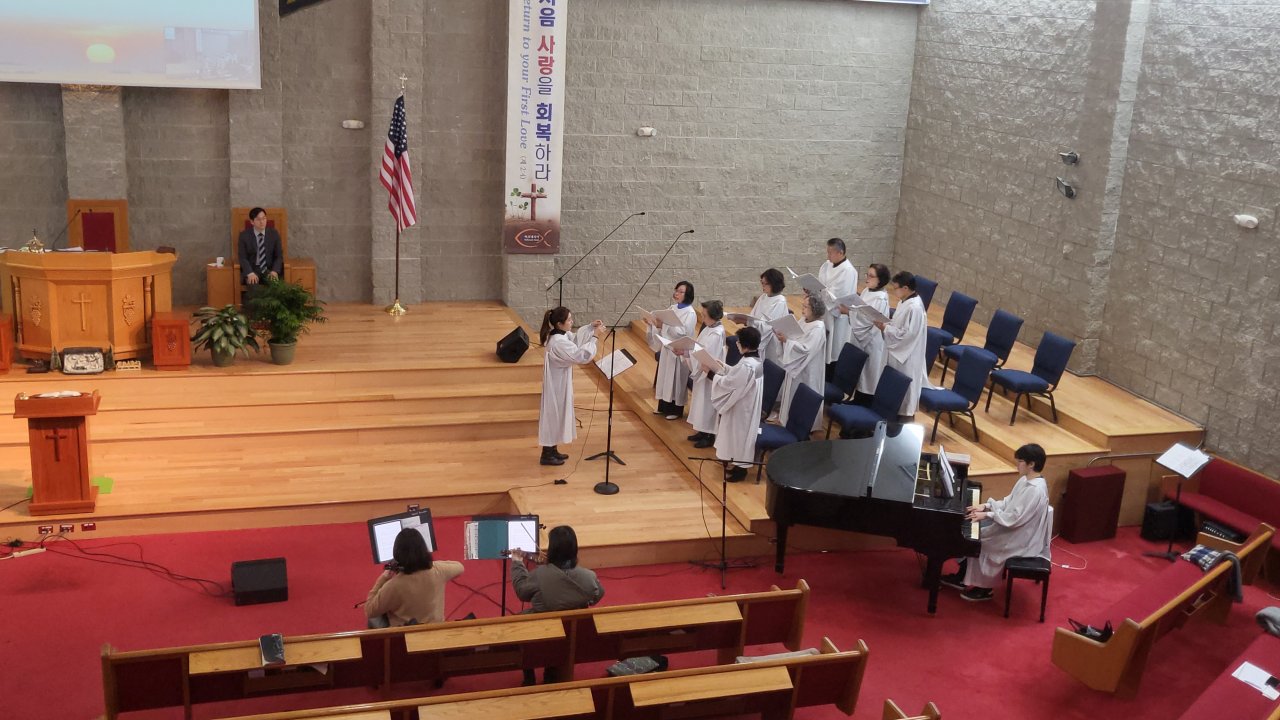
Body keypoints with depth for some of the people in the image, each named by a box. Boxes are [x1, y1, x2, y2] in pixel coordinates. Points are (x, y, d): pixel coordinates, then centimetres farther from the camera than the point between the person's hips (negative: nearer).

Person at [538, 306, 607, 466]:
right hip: (557, 384, -10)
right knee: (553, 415, 1)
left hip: (560, 382, 10)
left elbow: (575, 338, 17)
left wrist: (590, 327, 3)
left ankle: (552, 450, 31)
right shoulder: (559, 343, -30)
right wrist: (595, 337, -27)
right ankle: (547, 455, 12)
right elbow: (581, 356, -30)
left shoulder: (559, 335, 0)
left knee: (558, 414, 19)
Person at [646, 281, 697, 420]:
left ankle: (676, 410, 14)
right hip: (666, 348, 8)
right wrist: (654, 324, -2)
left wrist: (665, 324, -30)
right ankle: (664, 407, 27)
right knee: (665, 378, 15)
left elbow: (684, 333, -24)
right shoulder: (673, 308, 8)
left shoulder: (690, 313, -15)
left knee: (676, 380, 2)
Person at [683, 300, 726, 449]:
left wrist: (686, 352, -28)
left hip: (709, 374, -10)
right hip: (702, 372, 10)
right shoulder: (709, 328, 5)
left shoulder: (716, 334, -25)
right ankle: (703, 431, 31)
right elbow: (699, 348, 12)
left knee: (707, 404, 2)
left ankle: (710, 436, 13)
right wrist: (685, 350, -2)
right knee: (702, 402, 19)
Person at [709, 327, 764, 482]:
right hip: (746, 405, 10)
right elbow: (734, 374, 9)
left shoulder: (746, 365, -32)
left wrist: (712, 372, -10)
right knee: (741, 436, 22)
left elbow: (728, 383, -23)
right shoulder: (755, 359, -1)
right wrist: (717, 367, 4)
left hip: (741, 408, -10)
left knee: (739, 436, 7)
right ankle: (739, 465, 36)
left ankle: (740, 470, 22)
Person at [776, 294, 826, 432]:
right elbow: (796, 340, 12)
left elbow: (805, 349, -29)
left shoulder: (818, 329, -23)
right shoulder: (805, 322, 4)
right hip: (798, 368, 9)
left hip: (807, 371, -9)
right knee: (795, 396, 18)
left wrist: (786, 340, -27)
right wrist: (785, 337, -7)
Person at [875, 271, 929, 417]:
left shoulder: (914, 308, -27)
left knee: (904, 387, 5)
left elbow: (906, 334, -27)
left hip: (906, 356, -10)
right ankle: (895, 410, 34)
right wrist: (886, 323, -3)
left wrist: (885, 328, -21)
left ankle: (905, 415, 19)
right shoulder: (904, 301, 4)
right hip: (898, 351, 10)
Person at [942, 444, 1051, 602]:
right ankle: (962, 577, 14)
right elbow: (1009, 503, 13)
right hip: (1013, 527, 10)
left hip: (1023, 539, -10)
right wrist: (986, 506, 0)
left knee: (983, 544, -14)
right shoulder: (1025, 480, 3)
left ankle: (984, 589, 4)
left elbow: (1014, 519, -28)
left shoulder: (1036, 490, -28)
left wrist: (987, 515, -23)